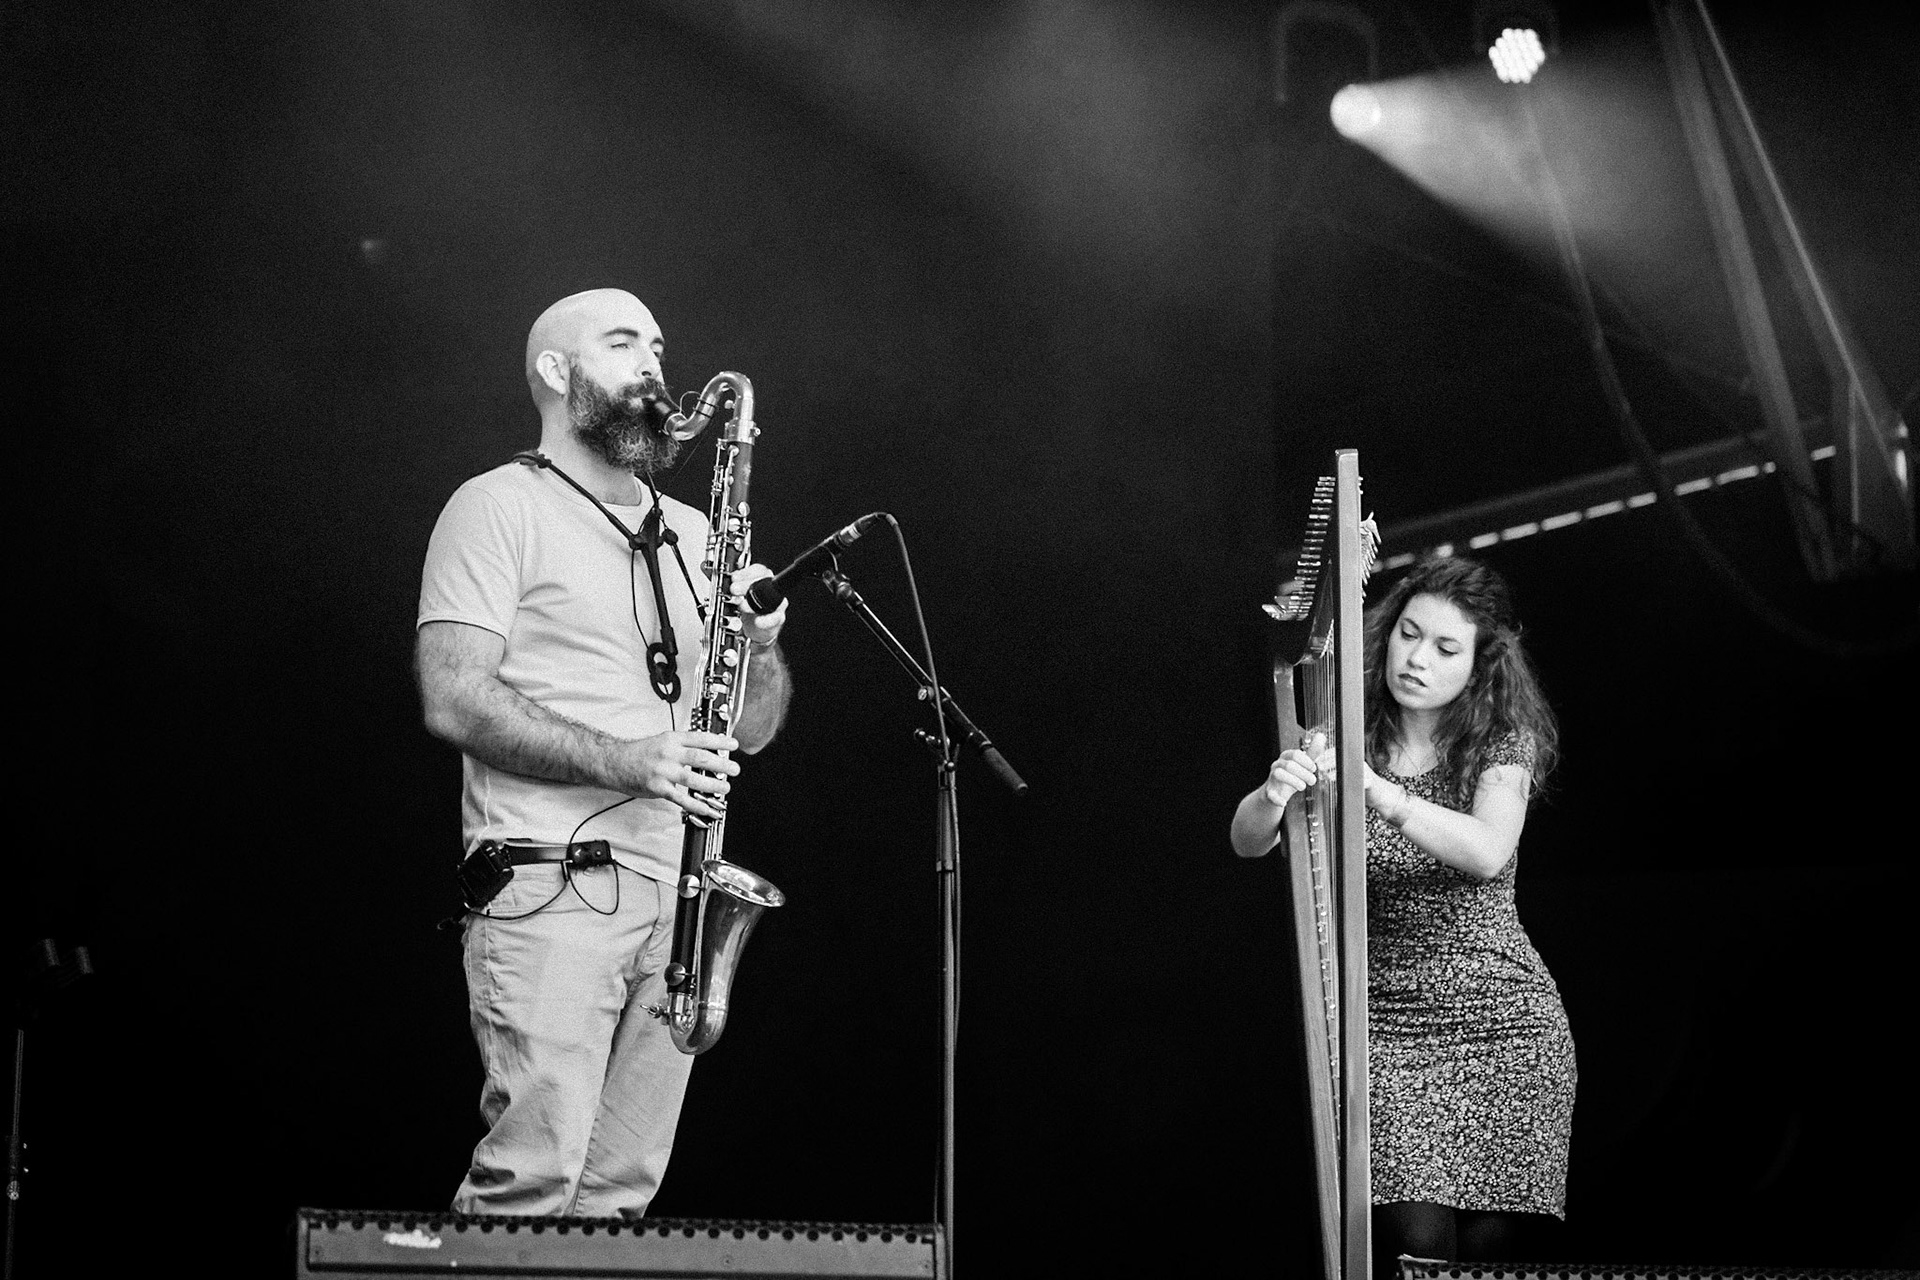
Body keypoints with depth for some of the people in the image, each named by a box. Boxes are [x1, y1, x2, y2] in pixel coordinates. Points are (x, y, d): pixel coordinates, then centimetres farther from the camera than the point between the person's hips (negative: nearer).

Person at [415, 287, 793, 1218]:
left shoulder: (691, 534, 21)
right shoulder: (499, 508, 1)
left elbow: (752, 728, 19)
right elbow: (453, 700, -10)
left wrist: (759, 643, -3)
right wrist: (622, 761, -20)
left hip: (676, 894, 6)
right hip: (550, 893, -6)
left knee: (620, 1193, 4)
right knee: (535, 1182, -15)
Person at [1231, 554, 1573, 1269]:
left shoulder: (1503, 743, -2)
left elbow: (1488, 853, -22)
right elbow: (1247, 842, -10)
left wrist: (1382, 795, -38)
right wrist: (1273, 796, -34)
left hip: (1500, 1022, 0)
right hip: (1382, 1020, 0)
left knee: (1491, 1236, -9)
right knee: (1416, 1230, -20)